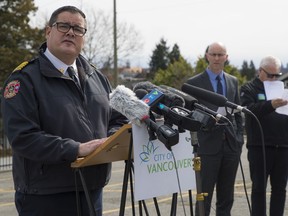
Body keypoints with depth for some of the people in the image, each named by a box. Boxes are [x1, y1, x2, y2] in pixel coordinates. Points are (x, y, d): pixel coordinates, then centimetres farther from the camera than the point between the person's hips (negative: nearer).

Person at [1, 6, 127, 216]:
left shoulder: (97, 77, 14)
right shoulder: (25, 79, -7)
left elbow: (118, 120, 17)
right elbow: (23, 136, -18)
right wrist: (76, 149, -25)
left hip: (92, 192, 6)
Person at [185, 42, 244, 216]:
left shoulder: (233, 81, 13)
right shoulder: (194, 83, -2)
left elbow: (238, 113, 15)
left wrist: (239, 138, 7)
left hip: (231, 145, 5)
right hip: (208, 145, -5)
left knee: (226, 198, 11)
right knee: (204, 196, -2)